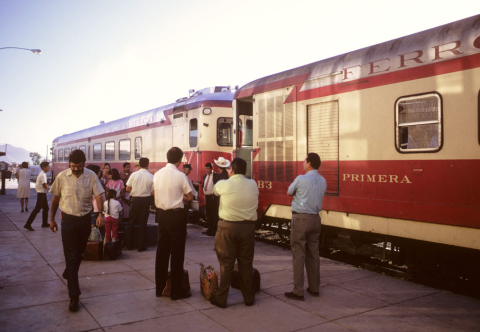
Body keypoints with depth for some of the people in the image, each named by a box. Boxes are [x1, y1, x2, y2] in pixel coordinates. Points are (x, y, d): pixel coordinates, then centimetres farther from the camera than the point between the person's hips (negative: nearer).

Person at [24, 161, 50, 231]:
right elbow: (45, 185, -21)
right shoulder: (43, 175, -17)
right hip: (41, 193, -10)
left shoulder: (41, 174, 14)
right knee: (37, 209, -11)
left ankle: (45, 223, 27)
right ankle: (28, 224, -11)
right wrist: (47, 186, -1)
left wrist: (46, 185, 2)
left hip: (42, 193, 10)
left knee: (46, 208, 17)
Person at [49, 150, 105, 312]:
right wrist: (52, 219, 10)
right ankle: (74, 296, -2)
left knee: (79, 253, 18)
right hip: (68, 220, -2)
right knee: (71, 257, -5)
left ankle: (69, 273, 48)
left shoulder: (91, 176, -4)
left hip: (85, 219, 2)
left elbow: (98, 195, -11)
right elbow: (55, 198, 6)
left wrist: (100, 214, -26)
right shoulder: (62, 177, -4)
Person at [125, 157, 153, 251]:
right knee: (143, 223, 7)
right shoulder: (151, 177, -9)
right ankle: (141, 246, 10)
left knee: (131, 222, 13)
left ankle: (128, 245, 18)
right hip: (146, 200, -1)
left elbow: (127, 189, -2)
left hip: (135, 199, 1)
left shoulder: (133, 175, -5)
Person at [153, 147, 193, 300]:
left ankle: (160, 288, 23)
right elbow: (189, 197, -9)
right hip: (176, 215, -6)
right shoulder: (180, 175, -13)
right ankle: (176, 290, 9)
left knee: (162, 250, 14)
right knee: (177, 252, 2)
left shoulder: (157, 174, 3)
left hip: (161, 214, 6)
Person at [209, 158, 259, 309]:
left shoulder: (223, 185, -9)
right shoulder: (253, 185, 1)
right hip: (248, 227, 3)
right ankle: (249, 298, 23)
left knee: (226, 264, 5)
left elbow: (214, 191, 13)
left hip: (228, 227, -3)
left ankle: (221, 299, 14)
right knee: (246, 263, 12)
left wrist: (229, 176, 28)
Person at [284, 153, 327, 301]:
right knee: (313, 253, 14)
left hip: (300, 218, -6)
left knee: (298, 255, -2)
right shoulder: (323, 181, 6)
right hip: (315, 219, 6)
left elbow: (289, 192, 3)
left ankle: (298, 291, 2)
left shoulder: (301, 179, -13)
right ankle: (314, 288, 22)